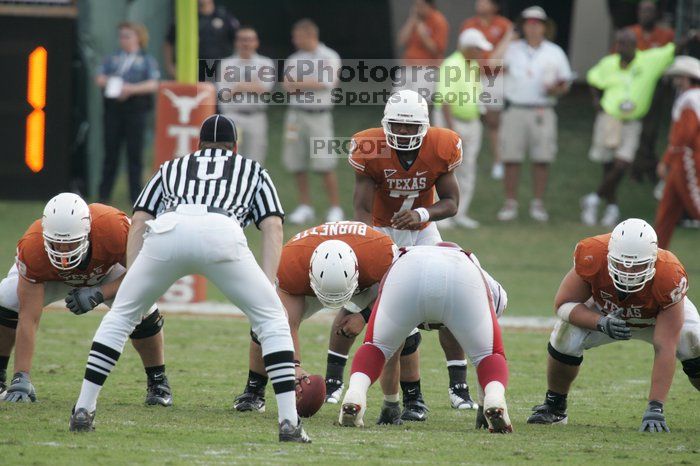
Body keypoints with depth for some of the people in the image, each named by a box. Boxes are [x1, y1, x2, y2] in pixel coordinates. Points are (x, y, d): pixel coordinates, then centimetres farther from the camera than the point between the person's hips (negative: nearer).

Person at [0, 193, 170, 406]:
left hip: (108, 268, 0)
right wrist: (22, 378, -42)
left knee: (141, 308, -24)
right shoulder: (32, 247, -41)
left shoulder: (114, 227, -44)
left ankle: (157, 381, 1)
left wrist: (98, 294, -41)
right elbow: (28, 318, -39)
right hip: (50, 274, 0)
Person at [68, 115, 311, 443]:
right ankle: (289, 423, 3)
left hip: (167, 231, 2)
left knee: (121, 314, 23)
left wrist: (132, 279, 22)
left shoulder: (171, 168, 39)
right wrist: (268, 285, 14)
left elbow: (138, 222, 26)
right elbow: (273, 226, 21)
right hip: (222, 232, -2)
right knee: (271, 319, 14)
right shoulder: (252, 170, 37)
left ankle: (83, 410, 18)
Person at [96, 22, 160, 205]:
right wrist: (109, 83, -14)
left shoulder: (147, 60, 6)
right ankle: (104, 194, 9)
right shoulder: (112, 59, 16)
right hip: (113, 109, 3)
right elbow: (99, 78, 8)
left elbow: (153, 84, -5)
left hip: (135, 109, -3)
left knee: (135, 154, 0)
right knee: (111, 151, 5)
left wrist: (132, 89, -18)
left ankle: (135, 195, 5)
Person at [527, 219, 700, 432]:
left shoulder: (669, 277, -41)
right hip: (605, 312, 1)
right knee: (566, 336, -25)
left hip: (660, 315, -1)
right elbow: (563, 304, -23)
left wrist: (655, 407, -44)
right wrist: (601, 323, -42)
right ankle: (554, 407, 1)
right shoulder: (593, 256, -38)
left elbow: (665, 349, -40)